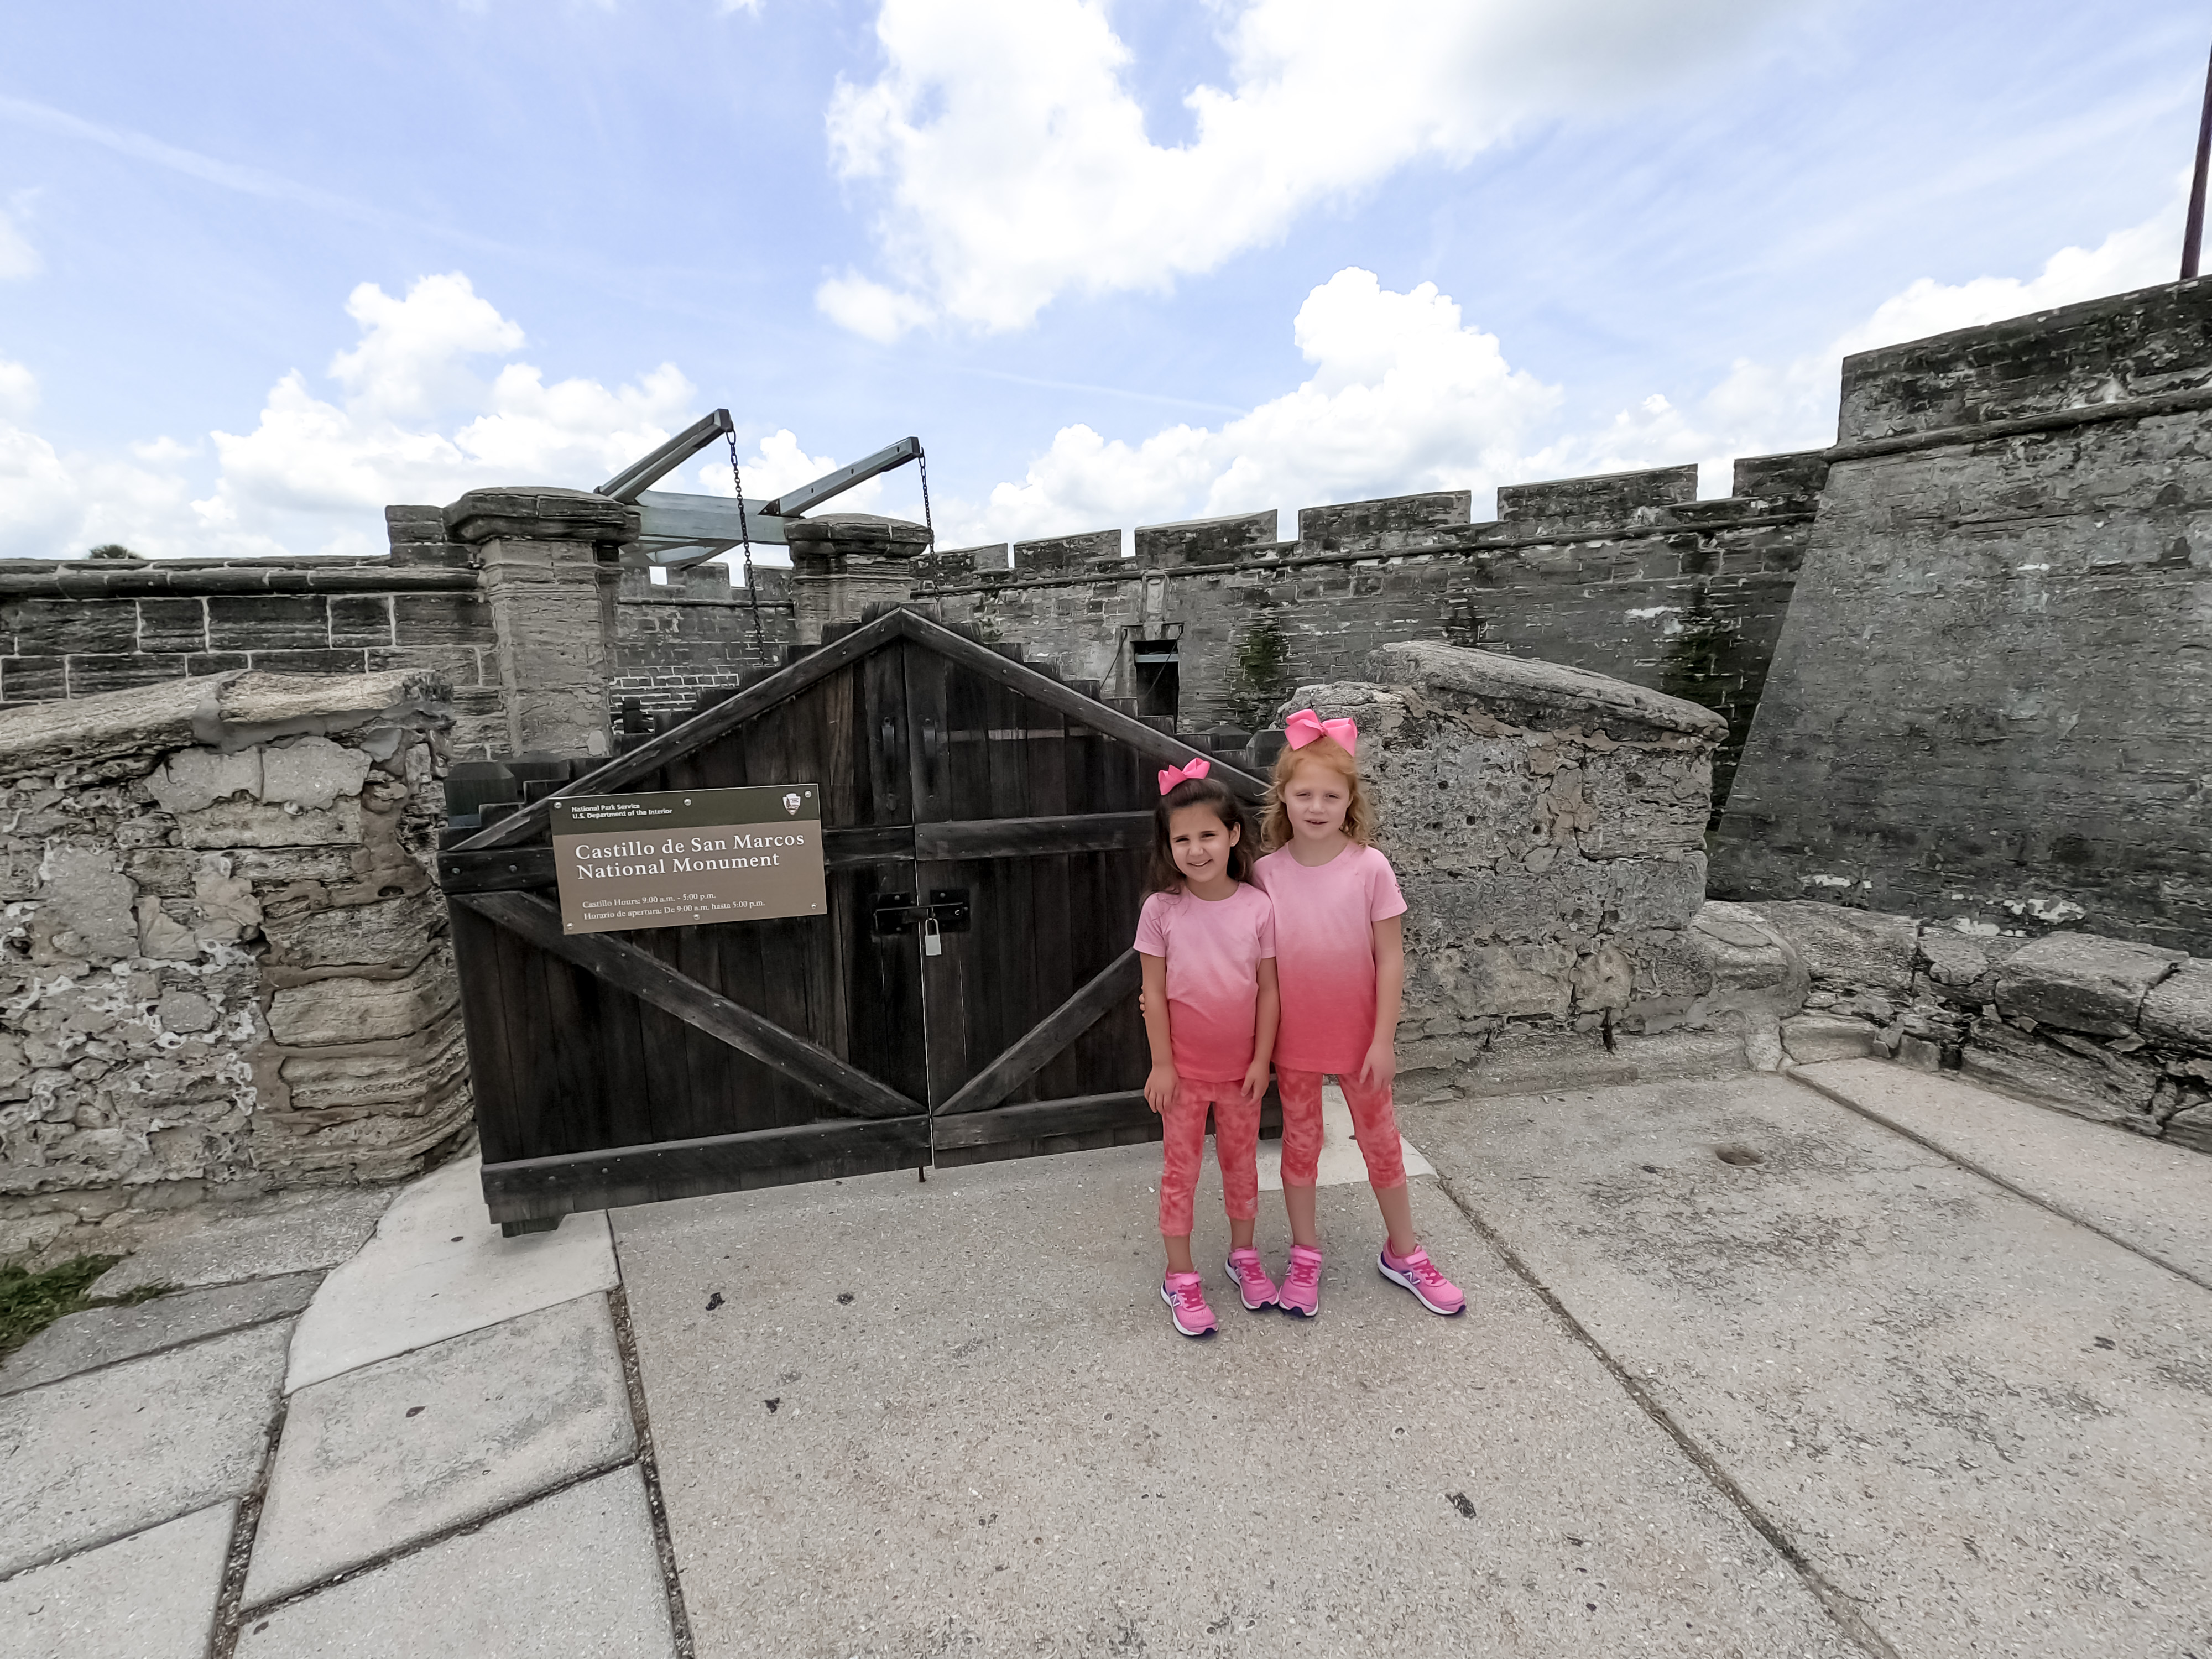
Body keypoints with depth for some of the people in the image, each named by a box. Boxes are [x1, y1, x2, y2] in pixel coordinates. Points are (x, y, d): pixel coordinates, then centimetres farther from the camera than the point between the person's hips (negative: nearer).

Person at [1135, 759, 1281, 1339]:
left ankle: (1243, 1255, 40)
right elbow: (1155, 992, -8)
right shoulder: (1161, 909, -13)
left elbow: (1268, 989, -4)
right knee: (1180, 1168, 11)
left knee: (1241, 1160, 18)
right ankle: (1180, 1277, 26)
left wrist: (1261, 1059, -4)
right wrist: (1162, 1064, -8)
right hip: (1185, 1067, -1)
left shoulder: (1258, 907, -11)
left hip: (1241, 1066, 1)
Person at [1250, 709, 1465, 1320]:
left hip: (1358, 1036, -1)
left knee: (1380, 1142, 15)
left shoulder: (1370, 868, -13)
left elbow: (1390, 959, -10)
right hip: (1293, 1038, 1)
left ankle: (1403, 1253, 36)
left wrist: (1383, 1040, -10)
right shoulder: (1266, 872, -9)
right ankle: (1305, 1257, 34)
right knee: (1300, 1143, 15)